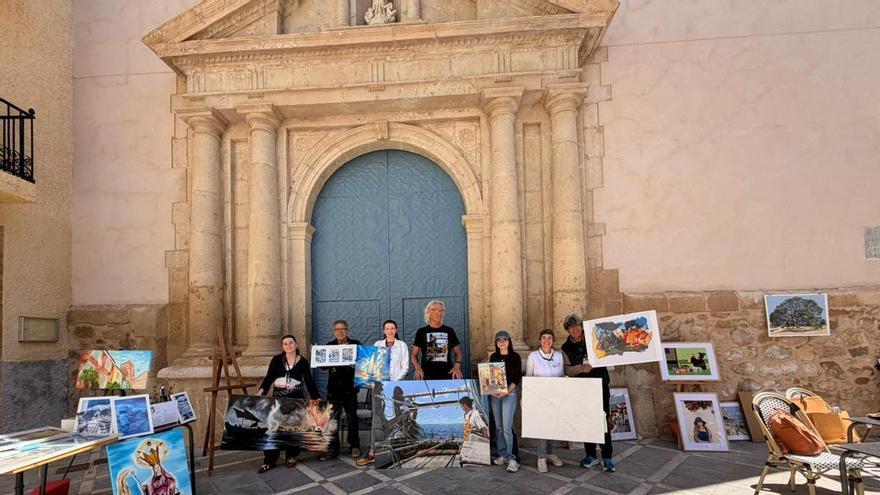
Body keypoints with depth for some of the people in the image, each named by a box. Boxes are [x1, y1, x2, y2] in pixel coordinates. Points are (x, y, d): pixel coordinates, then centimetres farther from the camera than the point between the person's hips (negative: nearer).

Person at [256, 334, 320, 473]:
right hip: (278, 396, 0)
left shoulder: (303, 361, 2)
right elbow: (268, 378, -3)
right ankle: (269, 460, 3)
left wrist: (316, 398, 0)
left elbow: (309, 381, 4)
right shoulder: (276, 360, 2)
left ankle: (291, 457, 19)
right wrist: (261, 392, -17)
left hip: (296, 397, 0)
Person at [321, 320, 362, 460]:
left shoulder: (355, 344, 2)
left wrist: (355, 364, -24)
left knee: (352, 417, 5)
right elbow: (323, 366, 10)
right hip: (333, 387, 3)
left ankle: (355, 446, 16)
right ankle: (332, 449, 11)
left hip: (350, 387, -2)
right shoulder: (329, 346, 11)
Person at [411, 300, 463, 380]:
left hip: (447, 376, 1)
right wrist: (418, 368, -11)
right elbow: (414, 355, 8)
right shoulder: (421, 332, 8)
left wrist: (457, 366, -4)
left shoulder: (449, 331, 11)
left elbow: (458, 352, 15)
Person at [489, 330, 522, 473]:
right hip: (494, 394, 4)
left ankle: (512, 458, -5)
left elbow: (518, 377, -5)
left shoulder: (515, 357, 0)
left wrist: (507, 390, -16)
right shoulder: (493, 357, 11)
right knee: (498, 426, 7)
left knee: (507, 427, -11)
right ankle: (502, 454, 17)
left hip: (510, 393, -4)